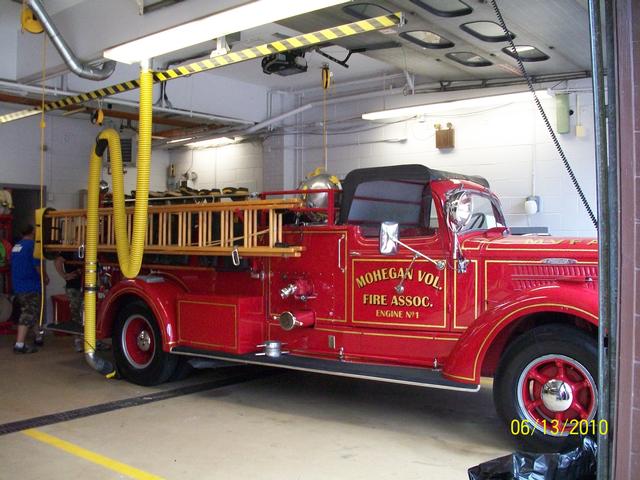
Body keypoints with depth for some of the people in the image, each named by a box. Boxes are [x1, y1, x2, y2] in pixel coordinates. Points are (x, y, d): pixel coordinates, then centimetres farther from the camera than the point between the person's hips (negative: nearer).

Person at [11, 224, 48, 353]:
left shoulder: (16, 246, 12)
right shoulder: (32, 245, -14)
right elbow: (37, 265, -15)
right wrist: (45, 277, 2)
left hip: (18, 286, 9)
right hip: (30, 286, -9)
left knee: (34, 311, 21)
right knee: (28, 315, -7)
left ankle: (39, 337, 33)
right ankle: (19, 345, -12)